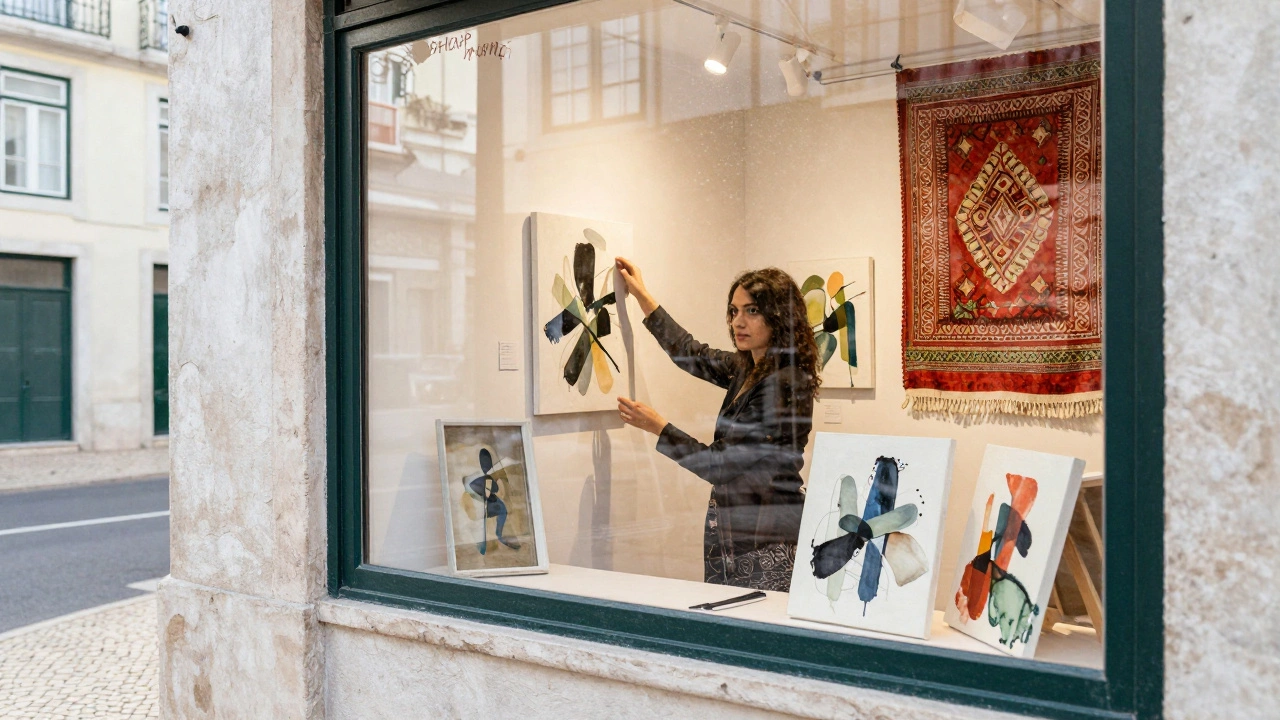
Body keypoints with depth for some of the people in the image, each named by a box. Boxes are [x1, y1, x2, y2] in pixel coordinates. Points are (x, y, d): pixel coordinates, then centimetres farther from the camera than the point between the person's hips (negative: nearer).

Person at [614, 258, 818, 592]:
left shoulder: (785, 384, -19)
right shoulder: (747, 369, 8)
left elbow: (721, 465, -18)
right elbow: (694, 355, 26)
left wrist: (658, 427, -11)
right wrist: (642, 295, 29)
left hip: (766, 540, -9)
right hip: (729, 526, 9)